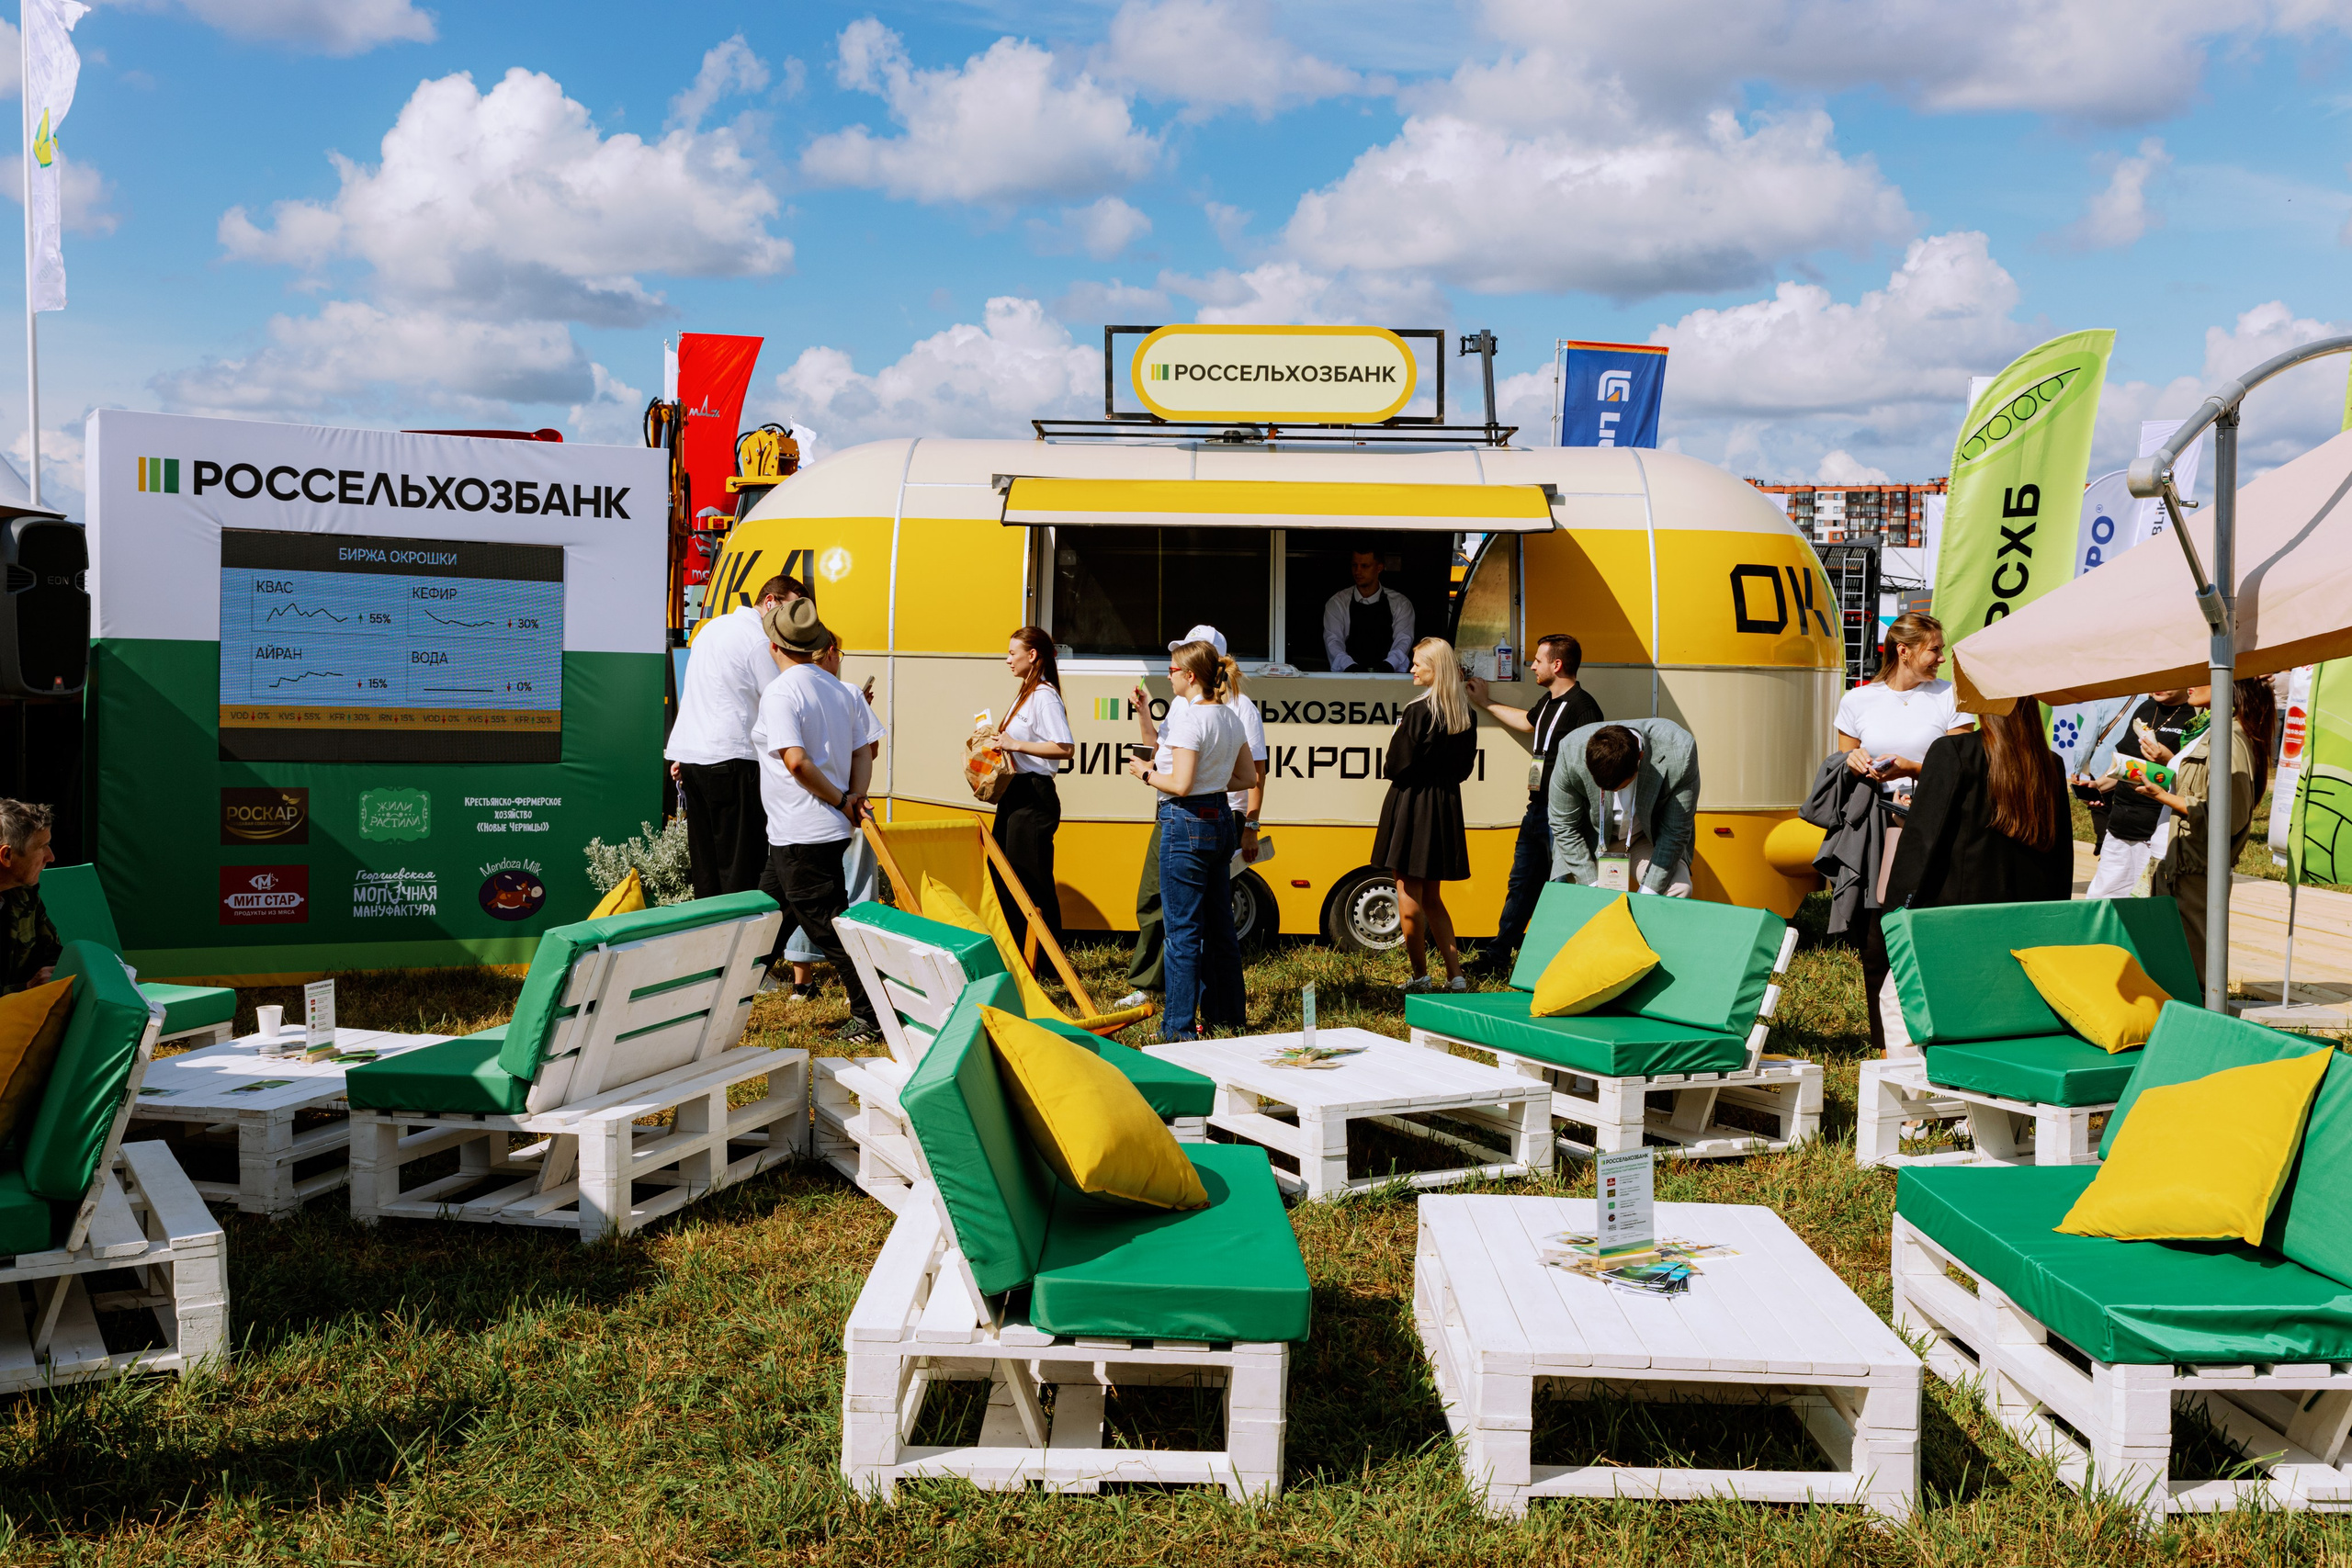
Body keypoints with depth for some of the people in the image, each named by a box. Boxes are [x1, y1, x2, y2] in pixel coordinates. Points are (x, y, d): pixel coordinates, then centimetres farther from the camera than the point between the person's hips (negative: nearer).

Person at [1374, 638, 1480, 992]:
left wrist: (1396, 736, 2)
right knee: (1432, 898, 16)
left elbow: (1398, 764, -14)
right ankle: (1455, 975, 13)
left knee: (1409, 897, 2)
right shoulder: (1466, 714, 5)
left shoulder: (1419, 711, -17)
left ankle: (1420, 976, 6)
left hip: (1412, 804, -7)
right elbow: (1465, 766, 12)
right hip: (1447, 807, 7)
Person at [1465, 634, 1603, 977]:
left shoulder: (1582, 706, -16)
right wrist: (1485, 702, 44)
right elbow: (1527, 723, 37)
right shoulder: (1548, 702, 14)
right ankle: (1497, 958, 25)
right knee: (1521, 884, 16)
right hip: (1537, 809, 10)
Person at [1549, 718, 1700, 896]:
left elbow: (1676, 831, -19)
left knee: (1679, 889, -25)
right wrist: (1593, 885, -18)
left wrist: (1649, 890, -22)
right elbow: (1564, 826, -15)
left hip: (1650, 839, -1)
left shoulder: (1680, 753, -30)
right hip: (1593, 841, 1)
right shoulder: (1571, 750, -28)